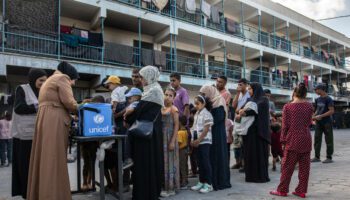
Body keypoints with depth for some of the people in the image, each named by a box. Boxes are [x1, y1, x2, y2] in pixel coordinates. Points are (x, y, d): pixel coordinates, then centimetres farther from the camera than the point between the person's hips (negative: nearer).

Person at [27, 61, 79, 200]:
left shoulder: (51, 79, 29)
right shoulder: (62, 78, 1)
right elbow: (68, 102, -11)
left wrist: (69, 114, 17)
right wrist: (80, 110, 6)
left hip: (46, 121, 9)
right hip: (54, 123, -9)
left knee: (46, 160, 8)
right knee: (55, 161, -11)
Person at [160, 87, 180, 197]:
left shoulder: (174, 109, -7)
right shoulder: (160, 109, 10)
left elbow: (176, 126, -12)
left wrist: (173, 141, -18)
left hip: (169, 138, -6)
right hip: (161, 137, 6)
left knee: (169, 161, 0)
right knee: (162, 161, 10)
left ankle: (170, 188, 10)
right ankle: (164, 186, 21)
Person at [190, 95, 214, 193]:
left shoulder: (206, 114, -11)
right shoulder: (196, 114, 14)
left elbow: (206, 129, -16)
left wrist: (198, 140, -17)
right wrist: (193, 140, 9)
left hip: (205, 141, -8)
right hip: (198, 142, 8)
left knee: (206, 162, -4)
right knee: (200, 163, 12)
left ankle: (208, 184, 3)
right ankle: (201, 182, 21)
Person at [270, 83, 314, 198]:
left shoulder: (288, 107, -7)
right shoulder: (309, 106, 2)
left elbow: (285, 125, -7)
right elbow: (309, 123, 11)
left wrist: (283, 140, 1)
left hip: (293, 140, -3)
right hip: (306, 140, 4)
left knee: (287, 166, 3)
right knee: (304, 166, 10)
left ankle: (282, 190, 10)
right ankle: (301, 191, 16)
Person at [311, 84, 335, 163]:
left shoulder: (328, 99, -9)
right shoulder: (317, 99, 12)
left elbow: (332, 111, -14)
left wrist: (321, 116, -20)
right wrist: (314, 116, 4)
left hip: (327, 123, -7)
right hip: (319, 123, 7)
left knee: (329, 140, 2)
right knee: (317, 139, 6)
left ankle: (329, 158, 10)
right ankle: (317, 157, 13)